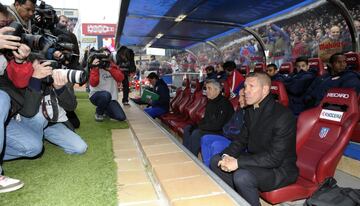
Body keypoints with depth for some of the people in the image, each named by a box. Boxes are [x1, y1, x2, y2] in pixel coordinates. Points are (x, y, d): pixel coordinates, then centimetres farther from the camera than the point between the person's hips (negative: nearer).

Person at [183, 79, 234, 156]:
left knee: (196, 133, -27)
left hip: (220, 132, -10)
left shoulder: (224, 103, -21)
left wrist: (199, 127, -17)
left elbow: (217, 125, -25)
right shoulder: (211, 101, 7)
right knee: (187, 128, 3)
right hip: (209, 128, 10)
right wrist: (197, 125, -3)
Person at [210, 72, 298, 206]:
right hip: (256, 160, 8)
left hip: (280, 168, -8)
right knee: (215, 161, -1)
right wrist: (226, 156, -13)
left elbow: (275, 157, -26)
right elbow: (242, 140, 7)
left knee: (242, 176, -33)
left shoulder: (283, 116, -23)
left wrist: (238, 162, -29)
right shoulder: (250, 110, 3)